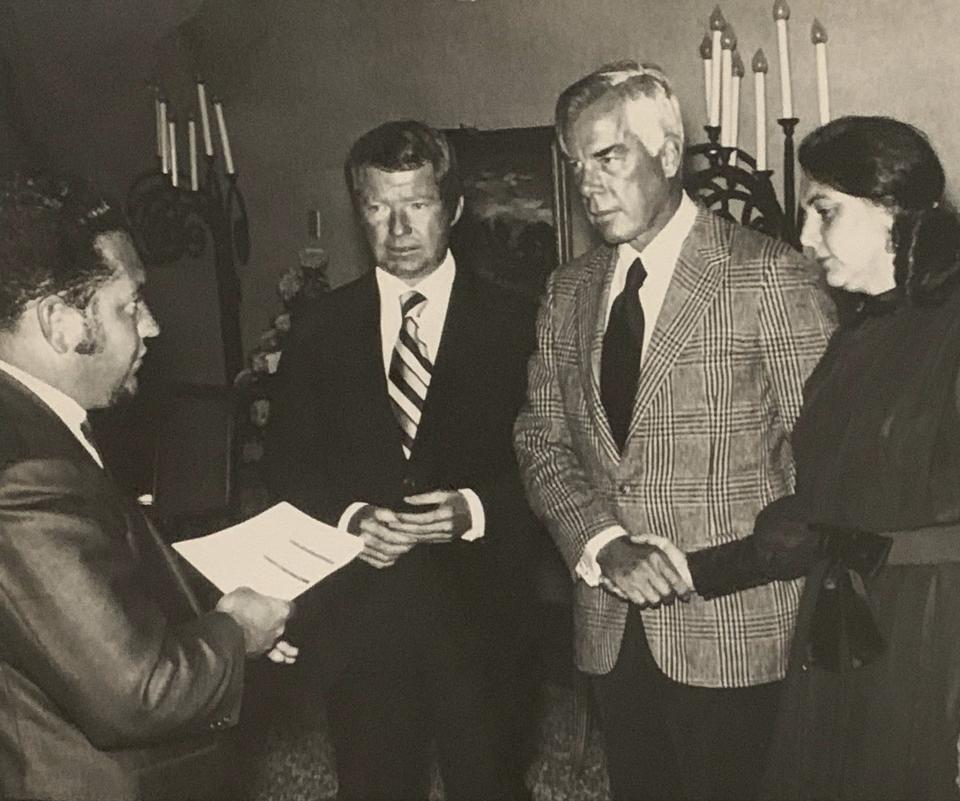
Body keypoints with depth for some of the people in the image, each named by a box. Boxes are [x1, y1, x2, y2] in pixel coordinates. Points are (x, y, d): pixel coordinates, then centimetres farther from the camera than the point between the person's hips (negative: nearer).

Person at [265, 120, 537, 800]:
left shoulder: (512, 324, -1)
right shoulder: (321, 329, 5)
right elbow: (290, 460, 5)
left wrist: (475, 510, -20)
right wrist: (349, 515, -13)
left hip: (475, 609, -1)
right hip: (357, 611, 2)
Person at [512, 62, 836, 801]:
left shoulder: (772, 277, -10)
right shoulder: (569, 292, 8)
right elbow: (543, 443, 6)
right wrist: (604, 545, -11)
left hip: (733, 629, -5)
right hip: (610, 627, 5)